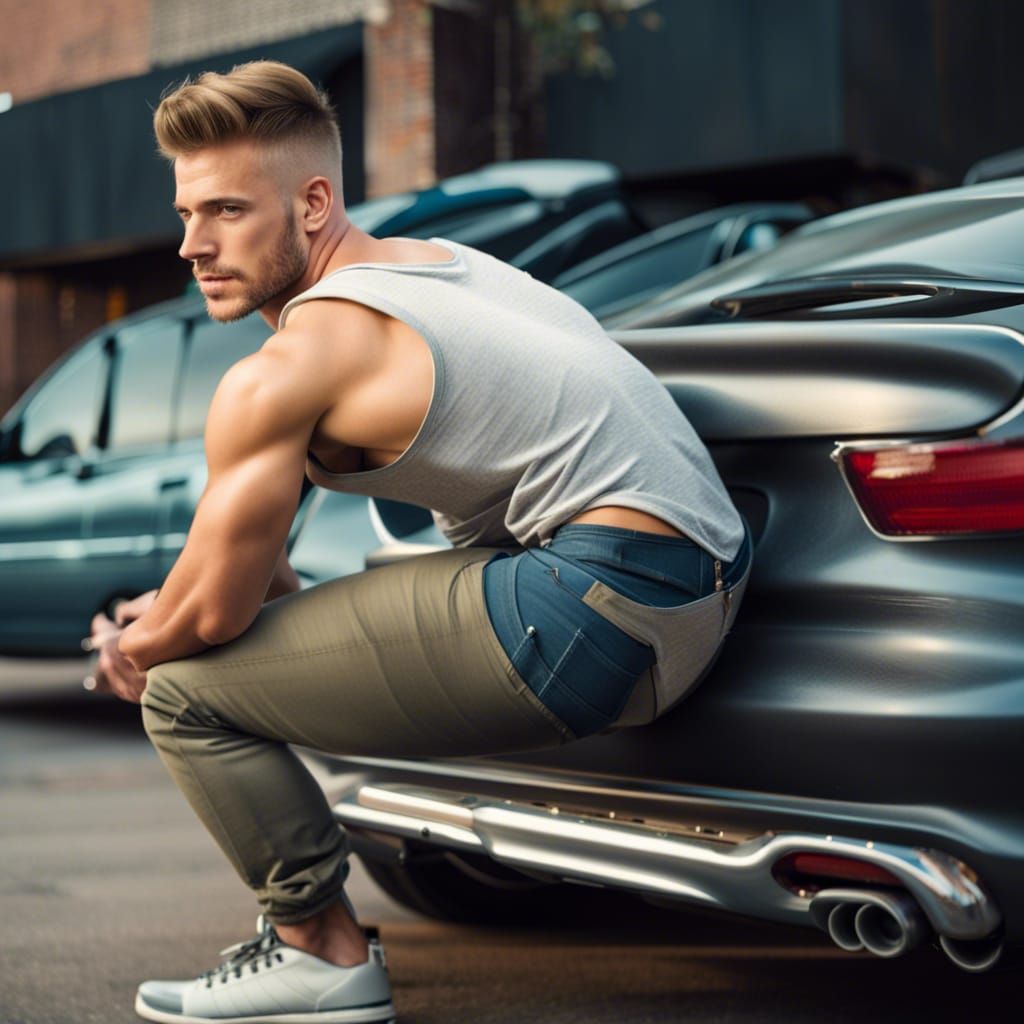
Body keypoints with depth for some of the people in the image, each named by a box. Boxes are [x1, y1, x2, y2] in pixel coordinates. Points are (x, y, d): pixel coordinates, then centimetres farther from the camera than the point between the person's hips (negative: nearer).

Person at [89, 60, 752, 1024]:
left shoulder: (282, 372, -11)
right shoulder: (429, 259, 17)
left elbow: (215, 612, -4)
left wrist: (133, 649, 18)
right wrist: (161, 608, 25)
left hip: (600, 617, -10)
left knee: (183, 690, -4)